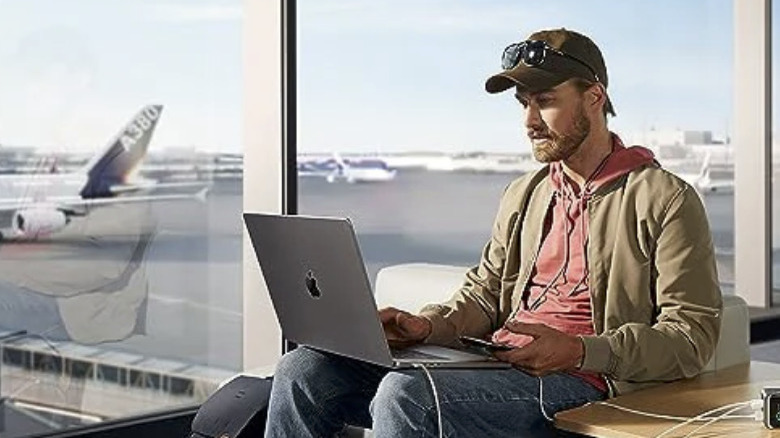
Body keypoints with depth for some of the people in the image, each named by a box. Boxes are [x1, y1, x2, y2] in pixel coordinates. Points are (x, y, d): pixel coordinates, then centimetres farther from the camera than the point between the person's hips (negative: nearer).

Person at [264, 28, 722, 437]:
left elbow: (692, 336, -6)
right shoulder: (524, 195, 23)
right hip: (492, 365, 7)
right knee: (306, 369, -10)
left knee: (405, 394, -33)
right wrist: (430, 325, 0)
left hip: (575, 383, -7)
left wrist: (580, 350, -20)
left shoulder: (666, 200, 0)